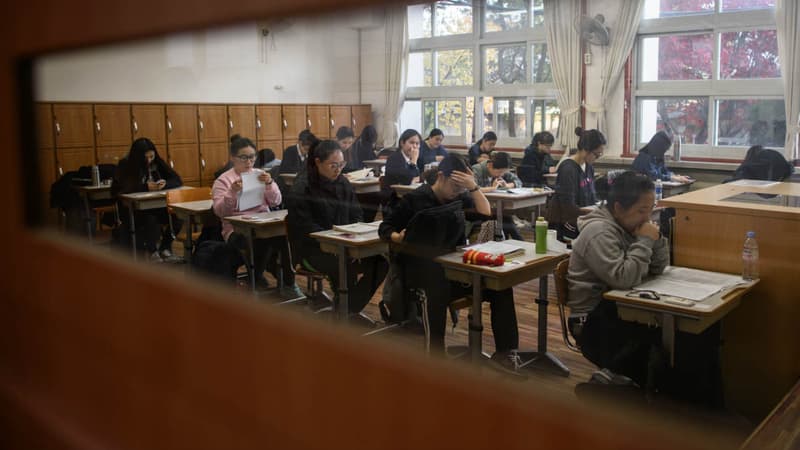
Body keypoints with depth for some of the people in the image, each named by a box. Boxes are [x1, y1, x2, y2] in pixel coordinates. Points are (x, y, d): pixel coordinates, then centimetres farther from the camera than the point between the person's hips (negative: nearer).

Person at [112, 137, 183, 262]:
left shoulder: (157, 163, 4)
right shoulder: (126, 165, -8)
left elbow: (177, 180, 2)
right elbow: (117, 189, -20)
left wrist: (165, 183, -21)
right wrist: (145, 187, -27)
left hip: (156, 206, 4)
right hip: (132, 209, -4)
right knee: (150, 219, -36)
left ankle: (165, 247, -1)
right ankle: (152, 251, -10)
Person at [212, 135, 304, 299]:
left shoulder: (260, 175, 17)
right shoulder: (223, 180, 7)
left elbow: (276, 202, 7)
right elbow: (219, 211, -6)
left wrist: (269, 184, -11)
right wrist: (232, 192, -22)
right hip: (237, 229, -3)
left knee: (285, 235, -29)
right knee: (262, 240, -34)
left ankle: (288, 284, -19)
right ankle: (256, 278, -8)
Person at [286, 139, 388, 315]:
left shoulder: (343, 182, 12)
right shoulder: (301, 188, -8)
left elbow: (356, 215, 13)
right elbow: (304, 227, -15)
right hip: (313, 250, -6)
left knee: (379, 262, -17)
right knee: (345, 266, -34)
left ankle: (349, 308, -1)